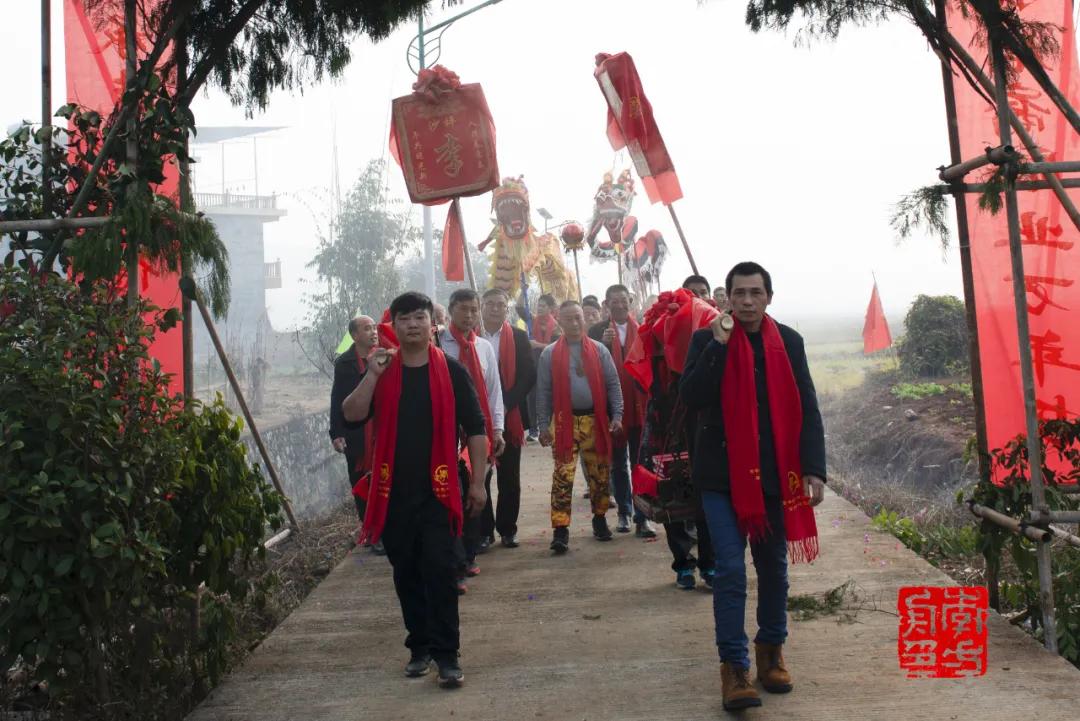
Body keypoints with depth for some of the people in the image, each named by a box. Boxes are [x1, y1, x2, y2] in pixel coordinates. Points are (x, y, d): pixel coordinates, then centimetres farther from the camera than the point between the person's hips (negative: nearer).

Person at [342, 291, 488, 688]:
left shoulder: (451, 371, -1)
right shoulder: (381, 371, 7)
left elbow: (476, 429, 0)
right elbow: (352, 414, -6)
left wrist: (477, 483, -3)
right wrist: (372, 375, -17)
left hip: (438, 490, -3)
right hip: (394, 491, 3)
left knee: (439, 570, -7)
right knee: (406, 573, 10)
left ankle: (446, 654, -1)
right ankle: (419, 646, 22)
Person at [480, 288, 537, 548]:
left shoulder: (519, 337, 4)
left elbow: (529, 375, -1)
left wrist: (507, 403, -11)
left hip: (509, 416, 1)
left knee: (509, 477, 6)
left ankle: (507, 529, 16)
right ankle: (484, 529, 13)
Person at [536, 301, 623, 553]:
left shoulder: (599, 350, 5)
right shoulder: (549, 353, 3)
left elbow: (613, 384, 5)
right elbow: (543, 391, 3)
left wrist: (616, 415, -4)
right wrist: (543, 425, -2)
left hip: (595, 420, 2)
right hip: (565, 422, -1)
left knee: (600, 474, 10)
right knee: (563, 477, -5)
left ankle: (600, 519, 27)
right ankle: (560, 529, -4)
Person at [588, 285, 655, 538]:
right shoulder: (597, 331, 3)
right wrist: (603, 344, -21)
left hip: (639, 405, -1)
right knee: (619, 463, 11)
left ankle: (642, 517, 3)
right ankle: (624, 513, 22)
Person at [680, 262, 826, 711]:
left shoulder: (788, 342, 4)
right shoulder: (707, 339, 0)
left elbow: (806, 410, 3)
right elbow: (692, 397, -13)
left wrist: (814, 469, -5)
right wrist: (718, 344, -18)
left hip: (775, 473, 3)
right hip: (722, 474, -2)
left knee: (773, 566, 13)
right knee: (730, 569, -6)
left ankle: (771, 651, 30)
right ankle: (734, 667, 0)